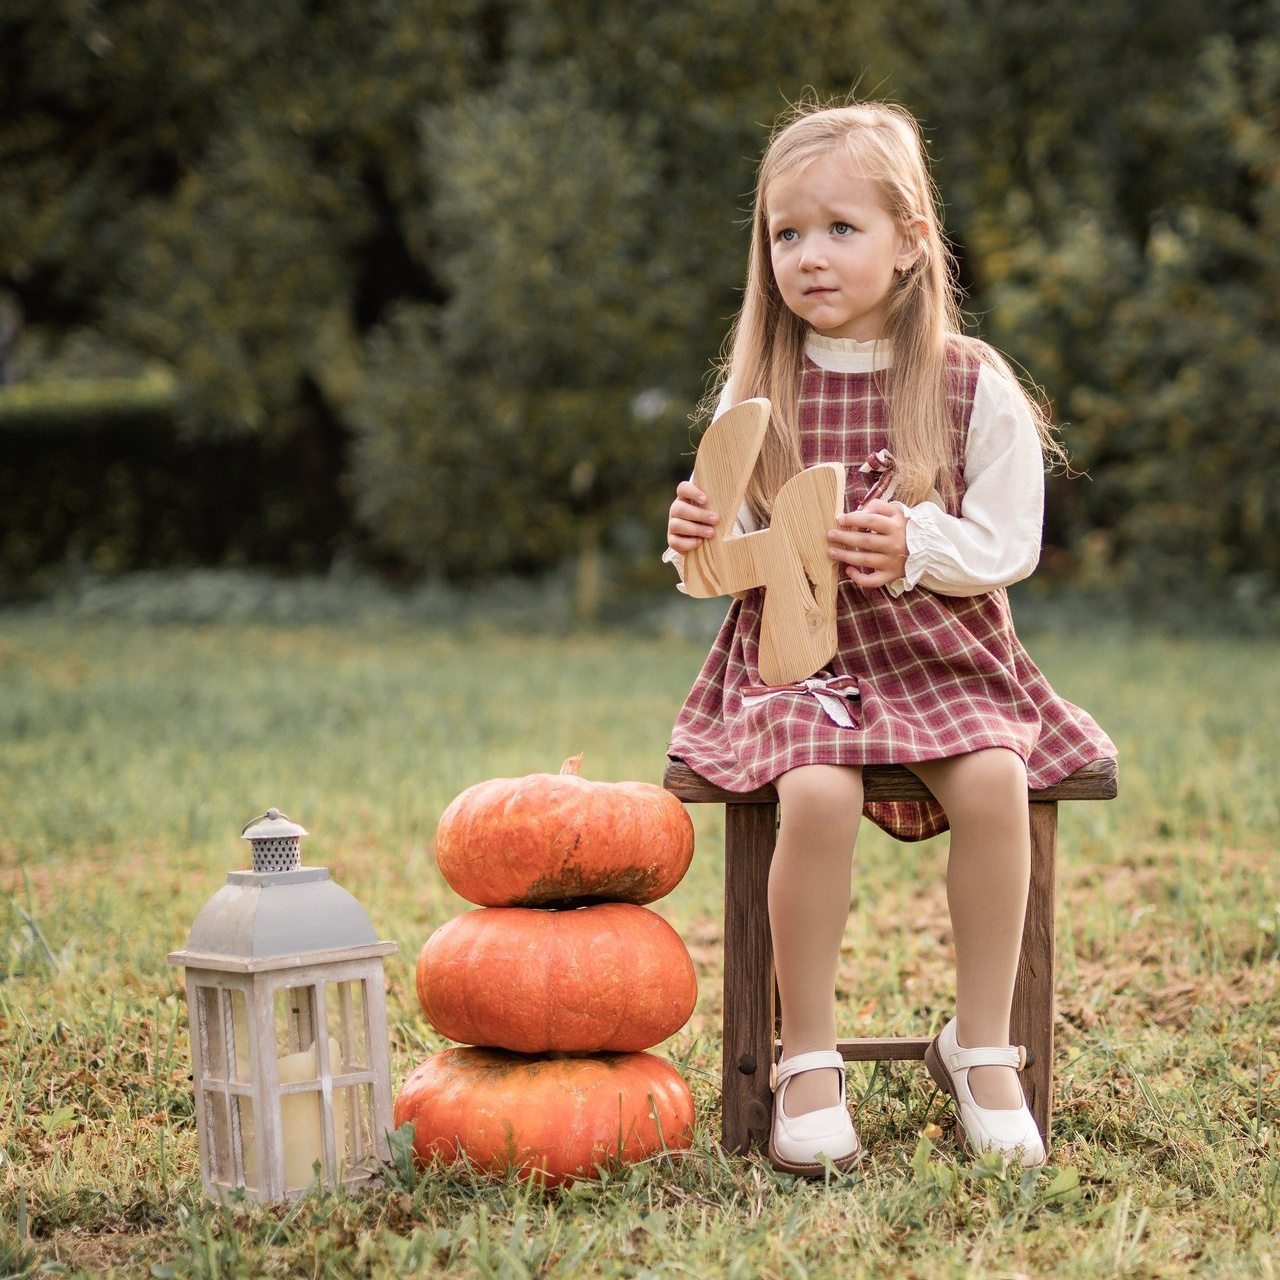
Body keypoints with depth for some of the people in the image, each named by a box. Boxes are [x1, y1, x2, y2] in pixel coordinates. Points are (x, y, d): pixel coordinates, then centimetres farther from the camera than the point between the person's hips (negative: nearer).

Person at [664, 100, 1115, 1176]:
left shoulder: (973, 385, -1)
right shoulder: (758, 391, 4)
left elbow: (1009, 544, -1)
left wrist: (915, 547, -19)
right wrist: (699, 541, -14)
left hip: (943, 653, 0)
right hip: (798, 654, 0)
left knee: (994, 781, -28)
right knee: (816, 792, -30)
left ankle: (982, 1047, -10)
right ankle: (808, 1059, -13)